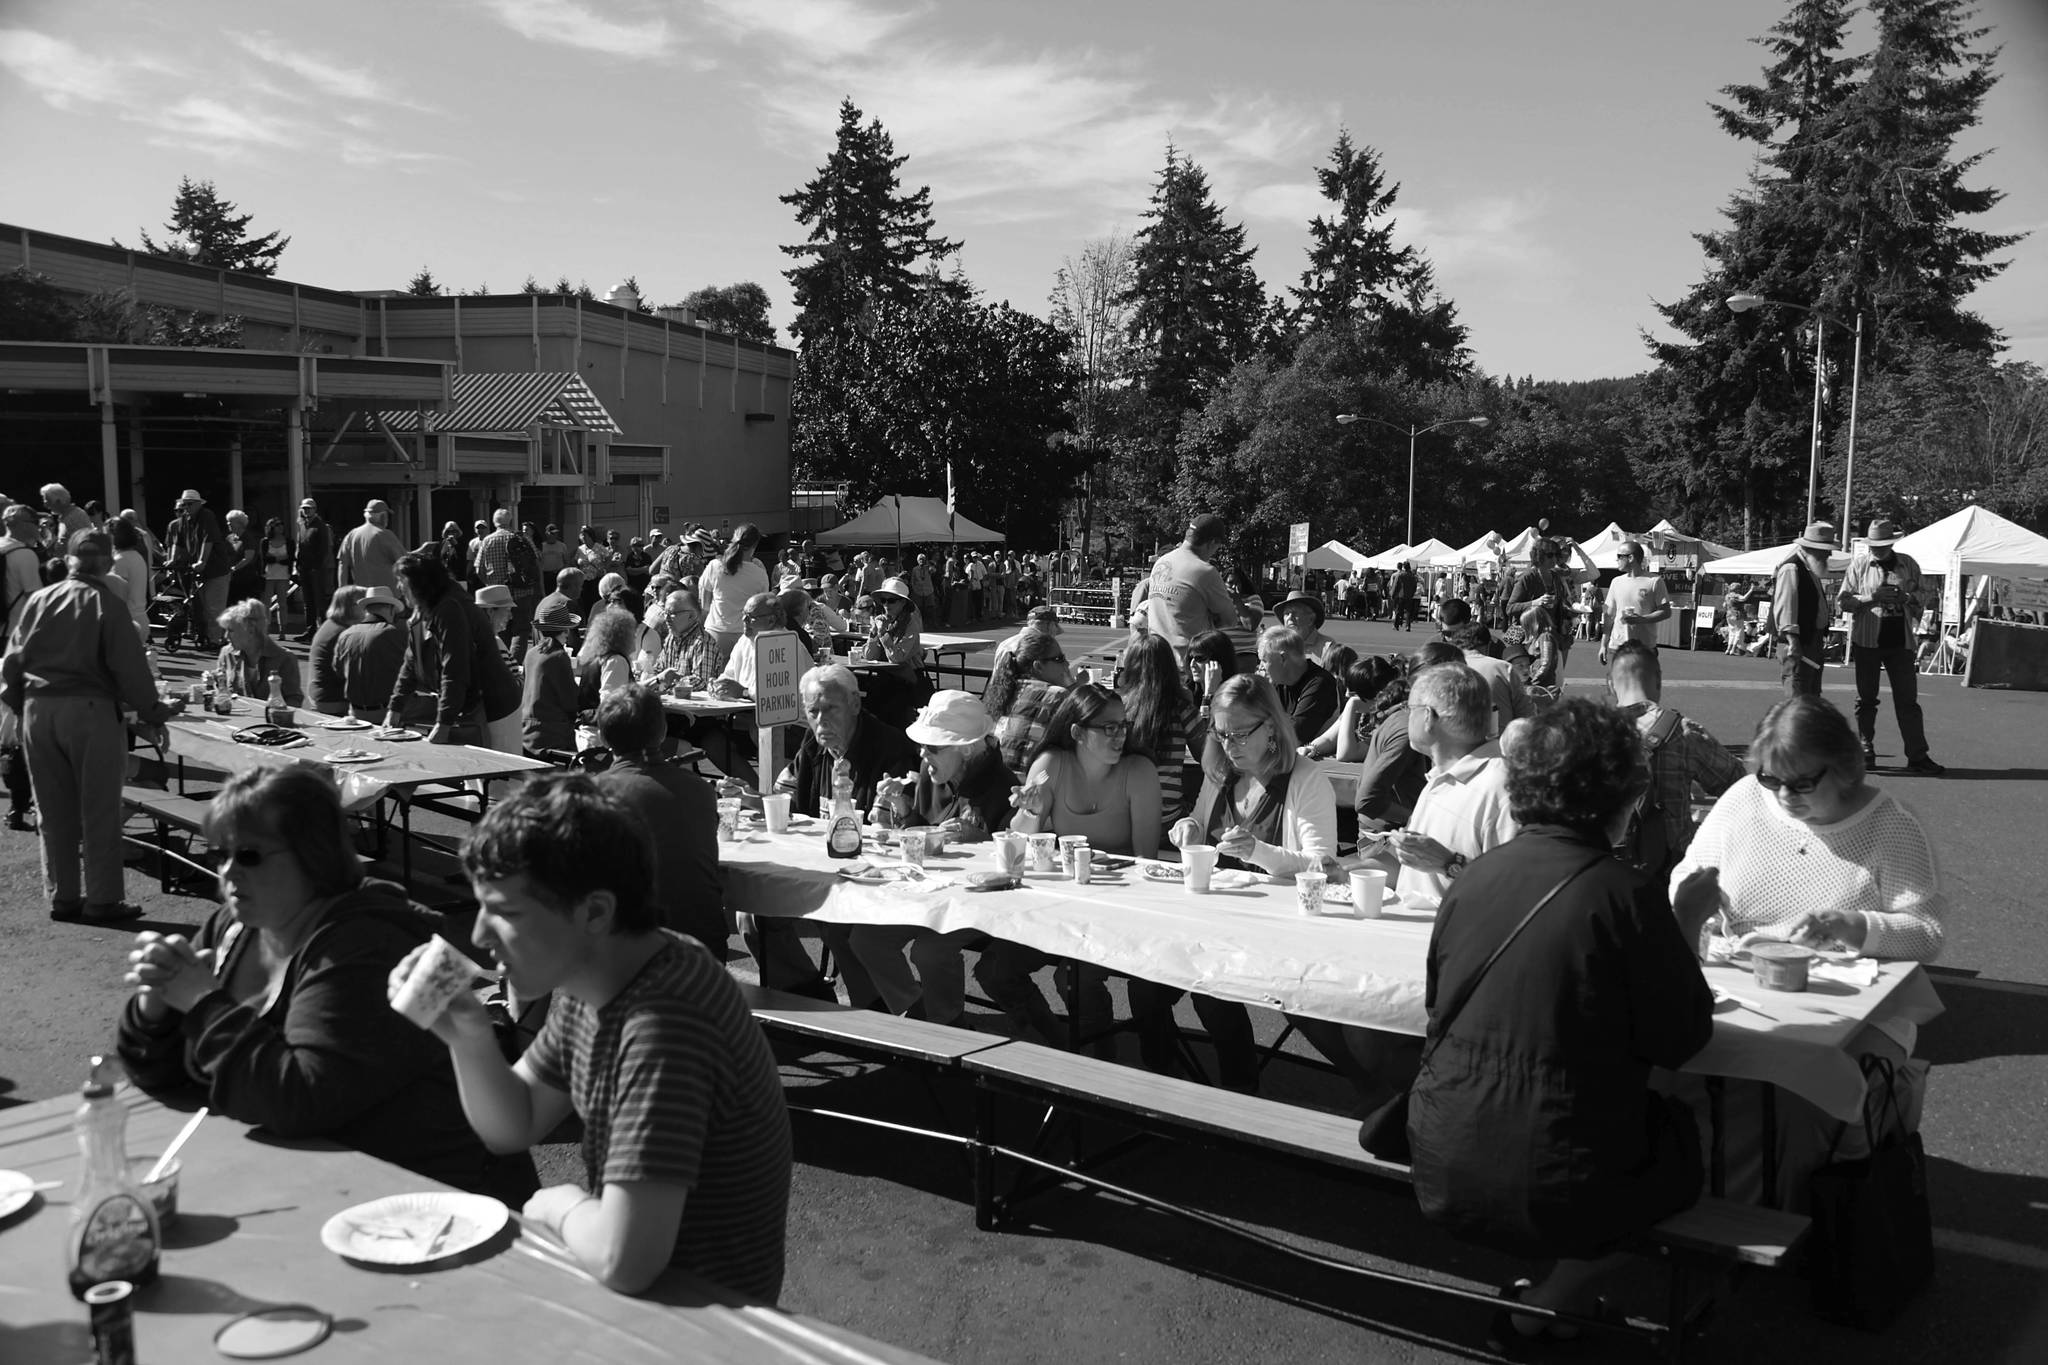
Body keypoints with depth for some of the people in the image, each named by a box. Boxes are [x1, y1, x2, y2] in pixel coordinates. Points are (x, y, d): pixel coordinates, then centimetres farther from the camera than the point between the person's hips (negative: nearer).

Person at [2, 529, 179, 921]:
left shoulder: (38, 600, 5)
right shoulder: (107, 605, -8)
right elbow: (130, 668, -9)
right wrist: (151, 715, 0)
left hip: (37, 709, 5)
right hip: (89, 710, -5)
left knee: (53, 811, 13)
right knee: (99, 811, 3)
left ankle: (62, 896, 19)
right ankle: (103, 900, 5)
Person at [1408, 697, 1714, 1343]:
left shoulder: (1474, 877, 0)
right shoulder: (1625, 896, -16)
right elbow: (1683, 1038, -7)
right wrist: (1688, 929, 8)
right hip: (1557, 1194, -6)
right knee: (1687, 1133, 25)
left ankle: (1531, 1299, 20)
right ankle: (1538, 1313, 17)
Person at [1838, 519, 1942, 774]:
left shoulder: (1908, 564, 6)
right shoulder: (1859, 563, 0)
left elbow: (1923, 595, 14)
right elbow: (1842, 600, -2)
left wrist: (1907, 597, -9)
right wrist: (1872, 598, -17)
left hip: (1900, 641, 2)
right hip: (1867, 640, -2)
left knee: (1908, 700, 1)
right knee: (1866, 698, 6)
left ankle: (1917, 756, 3)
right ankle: (1866, 750, 17)